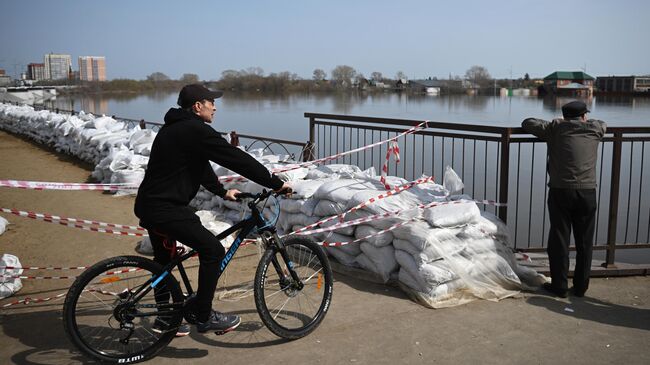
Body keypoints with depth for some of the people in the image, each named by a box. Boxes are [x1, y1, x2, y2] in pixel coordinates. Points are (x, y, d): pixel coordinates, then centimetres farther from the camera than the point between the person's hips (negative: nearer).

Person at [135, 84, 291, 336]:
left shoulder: (174, 128, 17)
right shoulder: (195, 130, -15)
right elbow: (236, 159, -16)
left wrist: (222, 191, 30)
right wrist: (275, 183, -11)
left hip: (149, 204, 11)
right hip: (166, 208, -11)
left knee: (164, 259, 22)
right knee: (213, 250, -6)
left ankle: (164, 318, 35)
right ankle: (204, 317, 3)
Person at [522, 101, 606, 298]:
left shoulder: (556, 128, 4)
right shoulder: (594, 129, 10)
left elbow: (528, 123, 11)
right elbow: (603, 124, 34)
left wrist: (548, 129, 25)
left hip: (560, 191, -2)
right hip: (587, 193, 2)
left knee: (559, 240, 5)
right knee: (584, 242, 11)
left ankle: (559, 285, 10)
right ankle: (580, 287, 18)